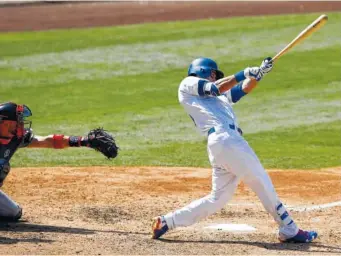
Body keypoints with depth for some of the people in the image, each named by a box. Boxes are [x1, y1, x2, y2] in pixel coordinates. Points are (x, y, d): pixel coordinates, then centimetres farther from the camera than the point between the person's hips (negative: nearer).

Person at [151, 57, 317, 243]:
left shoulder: (220, 97, 34)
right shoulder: (188, 84, 14)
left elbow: (245, 88, 22)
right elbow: (217, 88, -1)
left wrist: (259, 73, 7)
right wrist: (245, 73, -1)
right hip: (224, 138, -9)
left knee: (217, 199, 8)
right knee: (261, 182, -6)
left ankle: (166, 222, 10)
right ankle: (289, 230, -5)